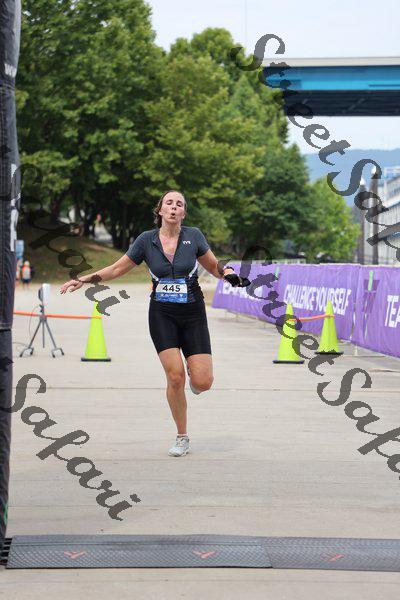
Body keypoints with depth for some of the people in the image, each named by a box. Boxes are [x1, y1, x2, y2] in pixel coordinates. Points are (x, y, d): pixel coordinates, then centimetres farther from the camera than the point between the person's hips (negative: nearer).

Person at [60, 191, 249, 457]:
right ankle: (182, 438, 3)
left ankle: (194, 372, 30)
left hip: (193, 314, 0)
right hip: (162, 314, 0)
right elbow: (117, 268, 10)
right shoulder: (147, 240, -1)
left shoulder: (193, 235, -2)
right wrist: (85, 279, 4)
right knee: (175, 376, -16)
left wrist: (229, 273, -10)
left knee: (202, 382, -10)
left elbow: (214, 266, 11)